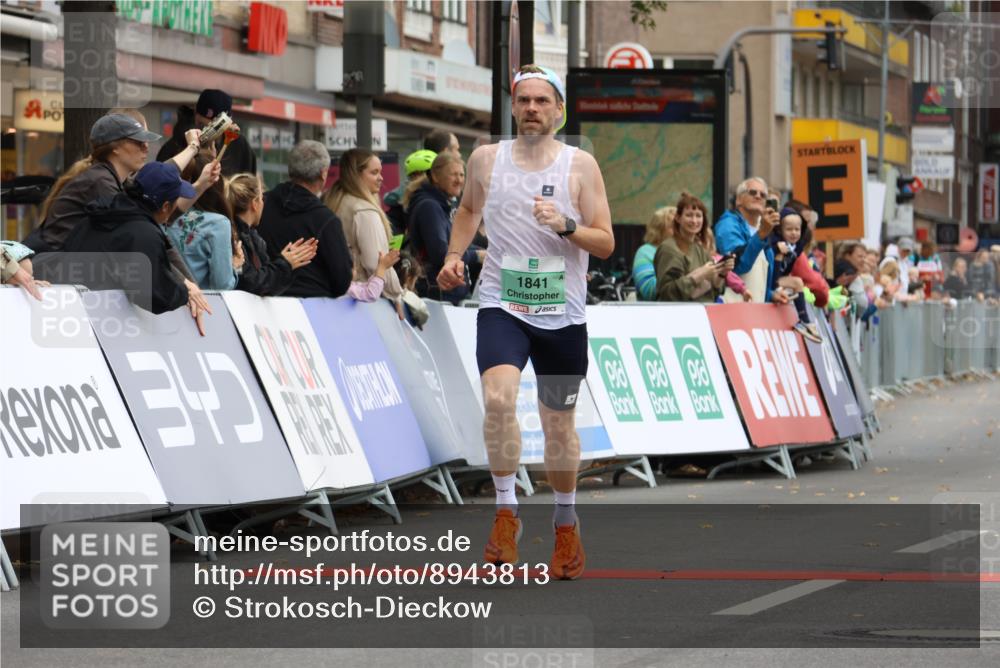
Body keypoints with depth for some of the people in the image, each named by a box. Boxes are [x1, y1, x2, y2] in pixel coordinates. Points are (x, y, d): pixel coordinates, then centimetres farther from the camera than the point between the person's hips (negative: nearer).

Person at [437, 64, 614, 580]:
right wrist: (454, 256, 8)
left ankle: (566, 526, 32)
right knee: (498, 398, -27)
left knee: (559, 424, 10)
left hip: (563, 313, 0)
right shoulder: (486, 159, 3)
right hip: (502, 305, 0)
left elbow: (606, 244, -3)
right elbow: (468, 209, 23)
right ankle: (506, 512, -14)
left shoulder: (581, 165, -2)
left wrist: (565, 226, -20)